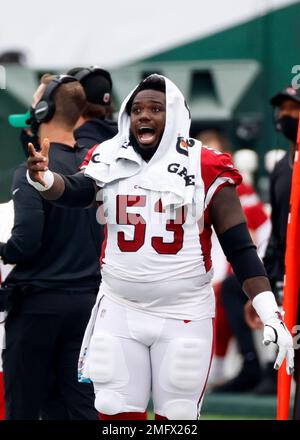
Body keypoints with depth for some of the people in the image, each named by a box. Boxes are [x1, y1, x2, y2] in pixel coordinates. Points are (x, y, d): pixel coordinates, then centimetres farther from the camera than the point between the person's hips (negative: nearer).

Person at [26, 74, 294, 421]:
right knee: (117, 414, 1)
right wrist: (44, 180, -42)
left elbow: (240, 248, -5)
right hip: (120, 313, 2)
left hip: (185, 317, -2)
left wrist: (272, 317, -13)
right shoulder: (110, 162, 3)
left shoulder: (204, 169, -4)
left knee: (176, 417, 2)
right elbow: (75, 192, -18)